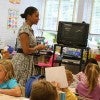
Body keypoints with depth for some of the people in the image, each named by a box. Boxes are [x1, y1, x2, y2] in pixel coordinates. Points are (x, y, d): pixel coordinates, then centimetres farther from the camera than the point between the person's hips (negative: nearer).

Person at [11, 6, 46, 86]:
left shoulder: (30, 29, 11)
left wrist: (38, 47, 8)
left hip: (28, 60, 9)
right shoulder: (24, 30, -17)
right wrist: (38, 47, -8)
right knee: (21, 85, -2)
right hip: (22, 60, -9)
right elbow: (26, 50, -21)